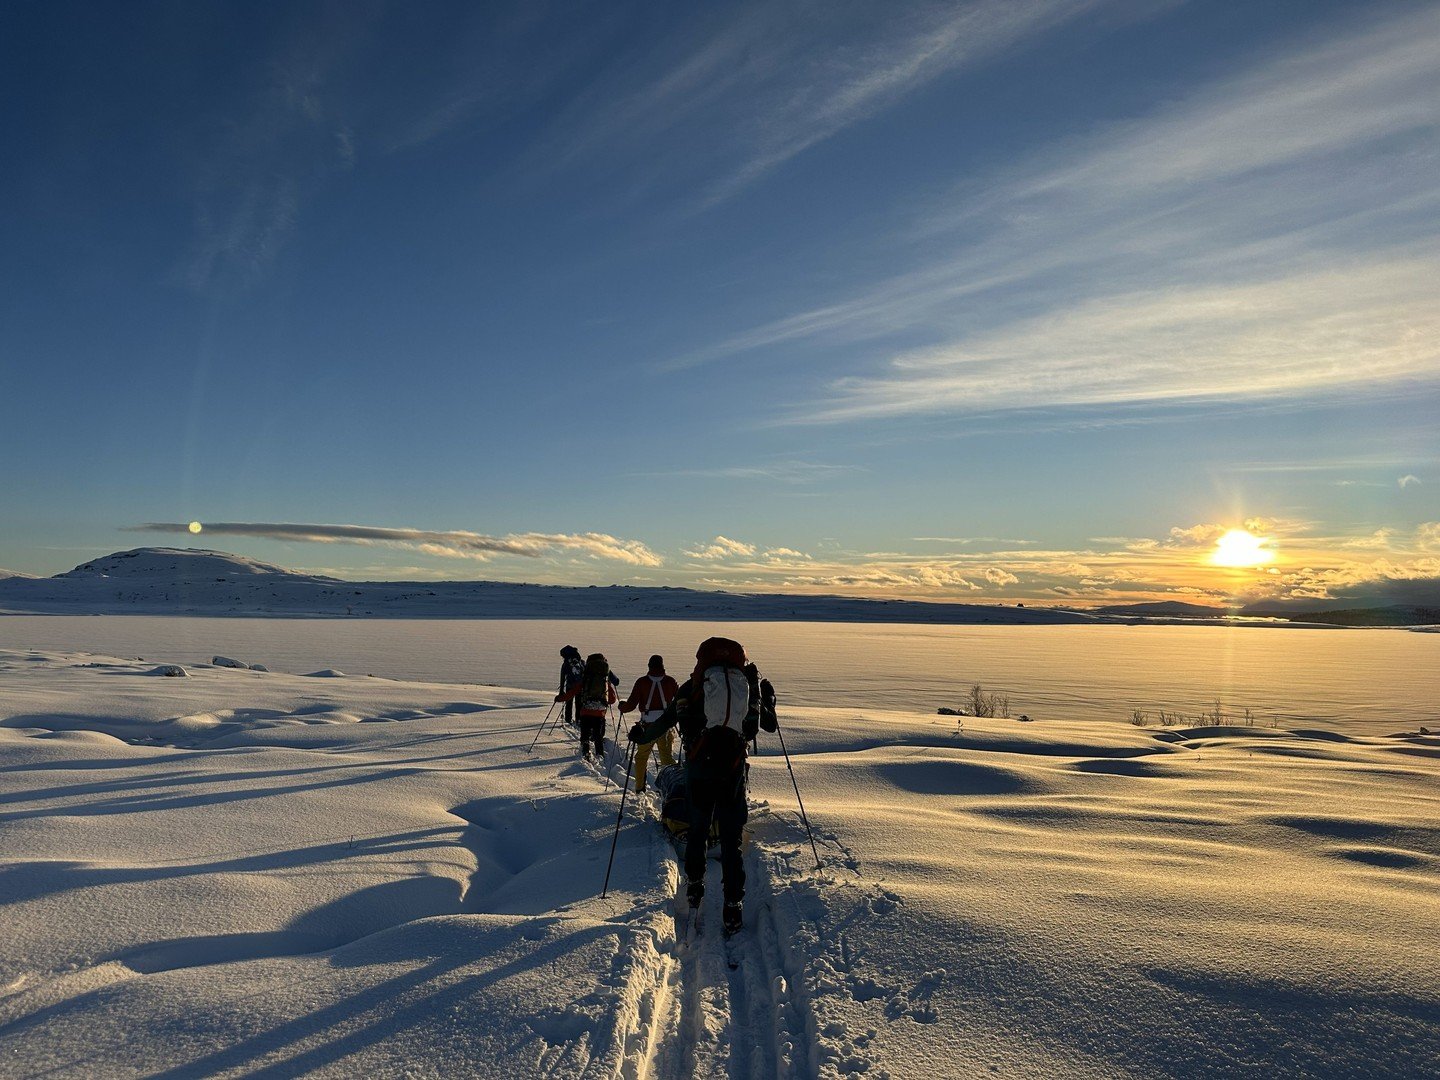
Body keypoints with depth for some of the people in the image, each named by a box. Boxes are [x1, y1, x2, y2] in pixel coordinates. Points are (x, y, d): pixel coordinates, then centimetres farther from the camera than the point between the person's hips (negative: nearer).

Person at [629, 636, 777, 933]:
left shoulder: (691, 687, 2)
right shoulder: (748, 684, 4)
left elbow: (665, 721, 7)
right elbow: (769, 724, 16)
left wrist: (641, 733, 26)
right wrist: (767, 695, 35)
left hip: (699, 766, 0)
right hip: (734, 768, 0)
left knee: (698, 828, 20)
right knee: (731, 838, 6)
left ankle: (694, 885, 33)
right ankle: (733, 907, 4)